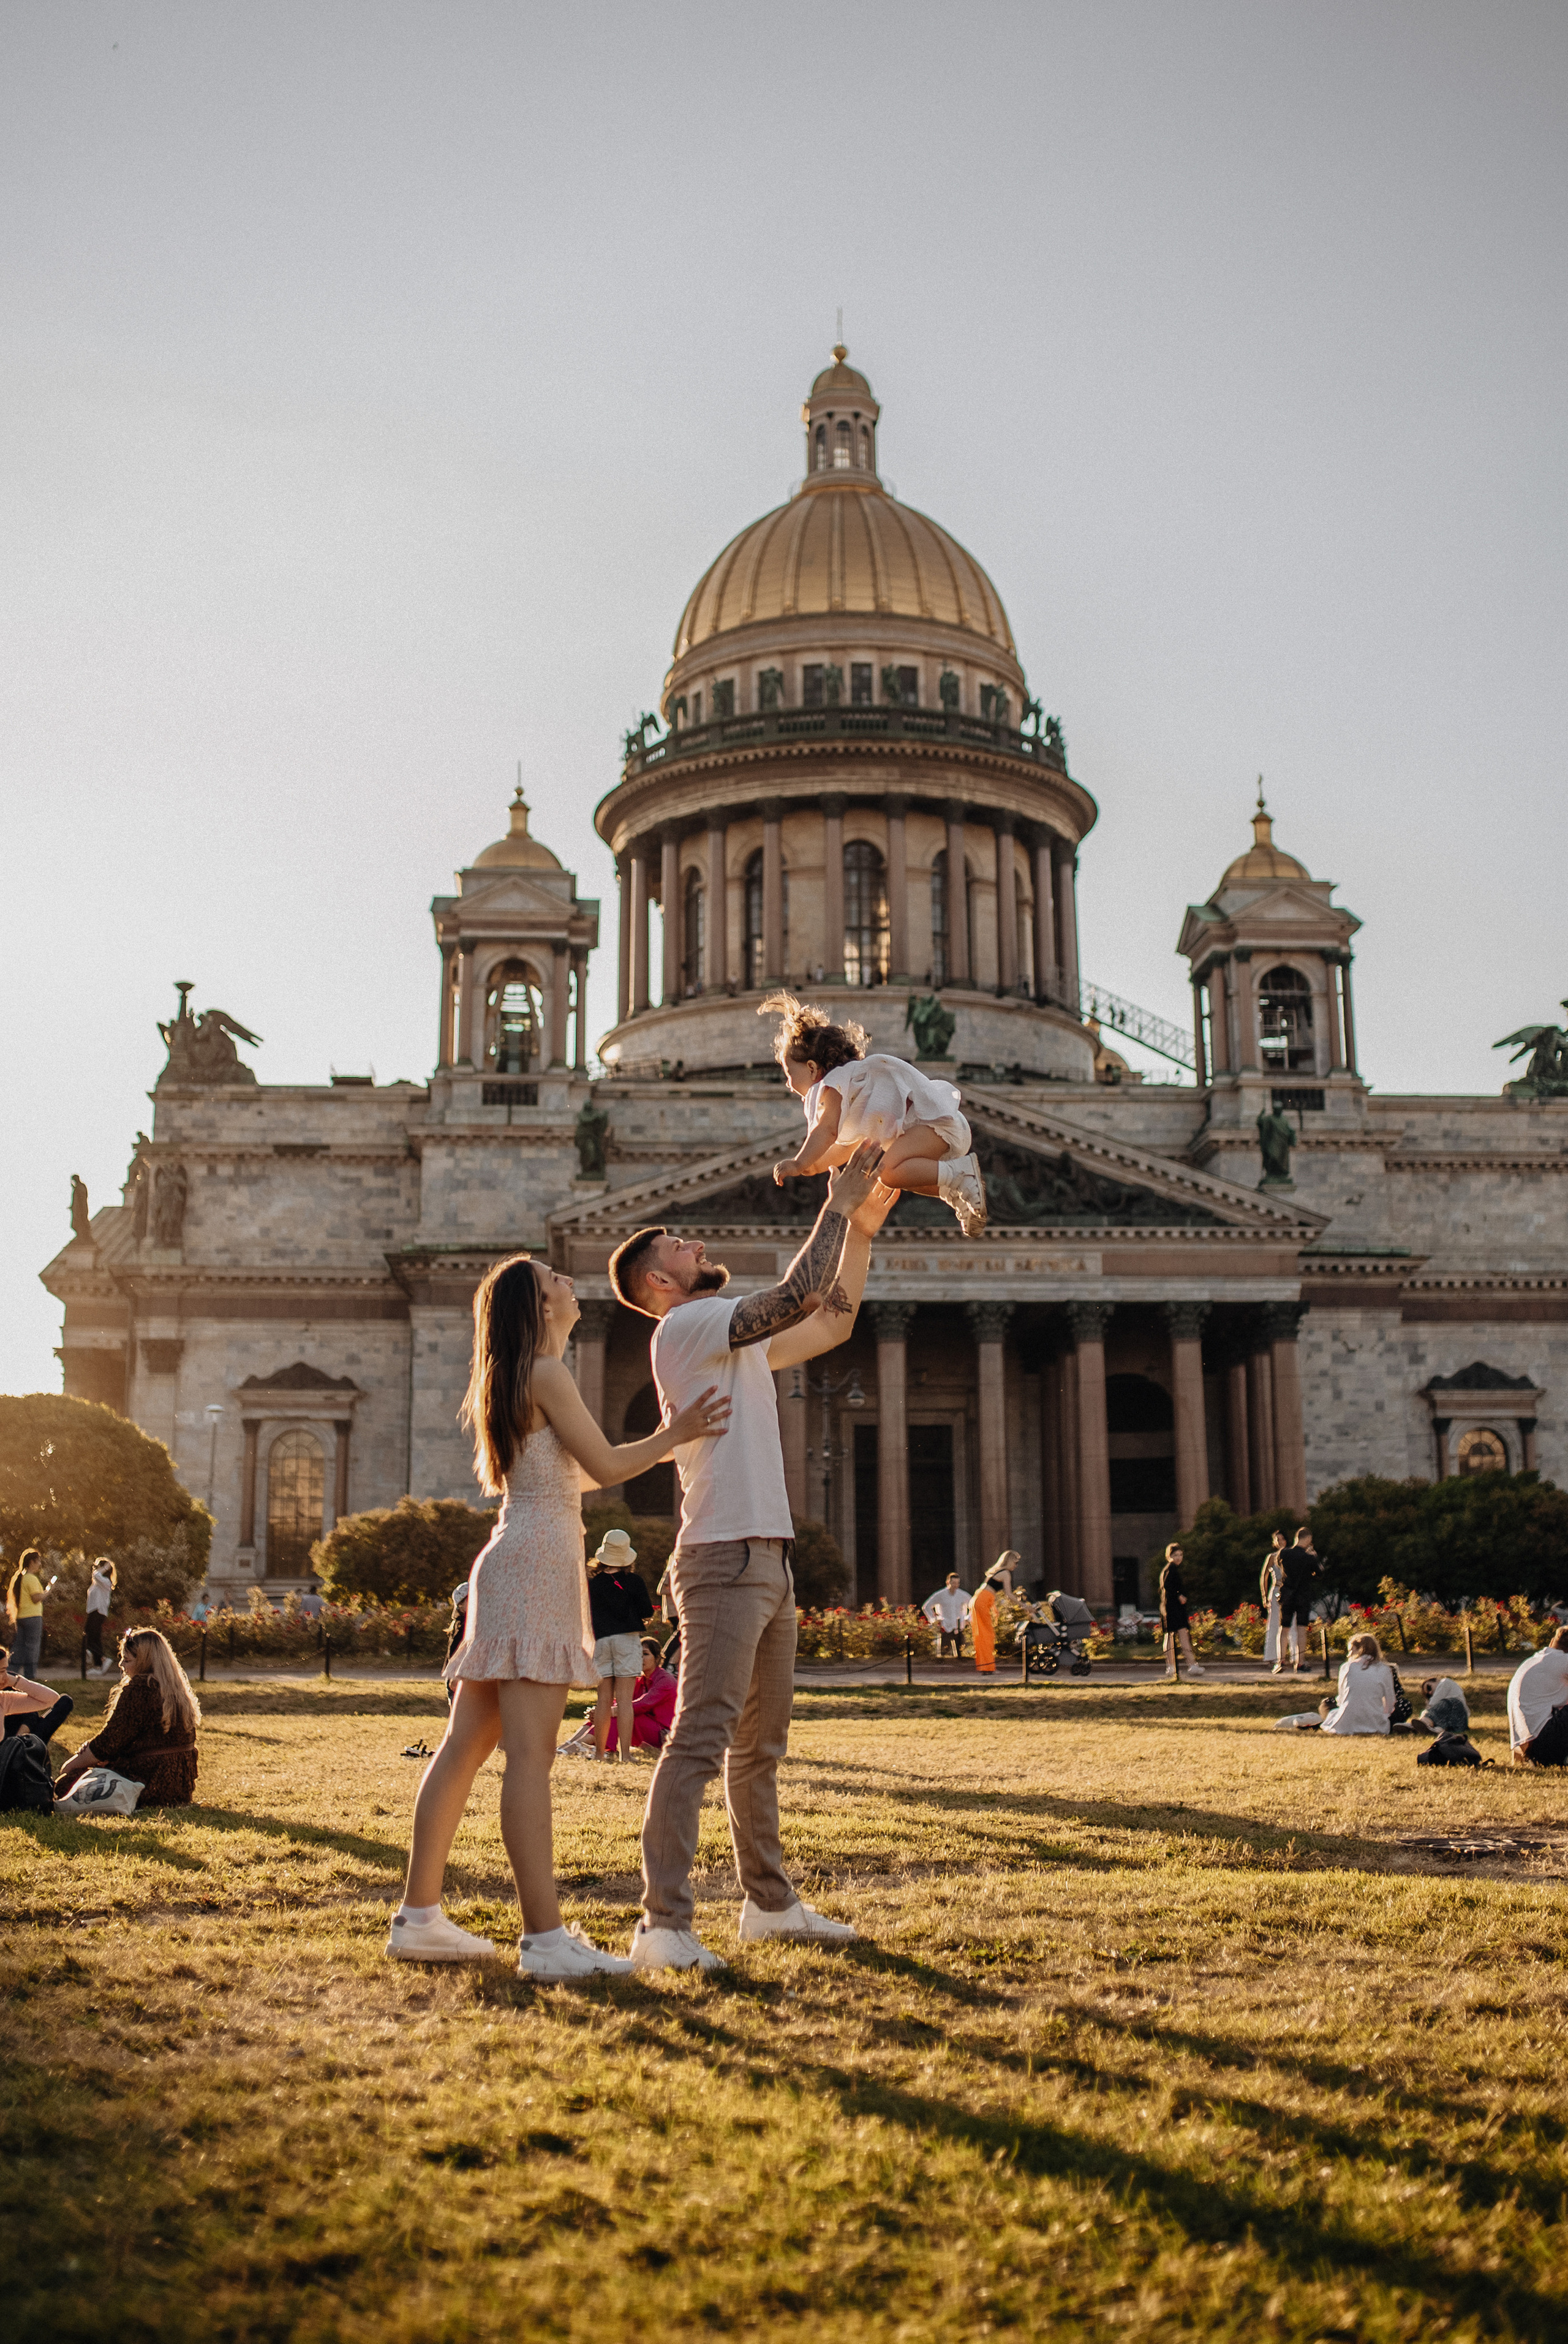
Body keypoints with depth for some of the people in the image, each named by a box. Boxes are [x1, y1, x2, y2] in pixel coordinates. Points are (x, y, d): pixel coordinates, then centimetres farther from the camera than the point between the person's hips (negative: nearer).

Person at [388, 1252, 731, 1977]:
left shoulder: (509, 1385, 22)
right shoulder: (547, 1375, -8)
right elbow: (605, 1465, -9)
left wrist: (664, 1442, 30)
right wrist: (671, 1436, 4)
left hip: (511, 1562, 10)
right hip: (537, 1565, -10)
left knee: (466, 1746, 9)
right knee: (530, 1752, -14)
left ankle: (419, 1917, 12)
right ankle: (545, 1938, -16)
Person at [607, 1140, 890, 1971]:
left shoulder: (739, 1338, 20)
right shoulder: (684, 1327, -9)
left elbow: (832, 1322, 25)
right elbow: (797, 1295, -18)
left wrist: (862, 1231, 17)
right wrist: (837, 1208, -8)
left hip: (768, 1559, 10)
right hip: (723, 1559, -10)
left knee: (760, 1743, 17)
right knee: (699, 1740, -14)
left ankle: (770, 1902, 27)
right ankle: (663, 1925, -15)